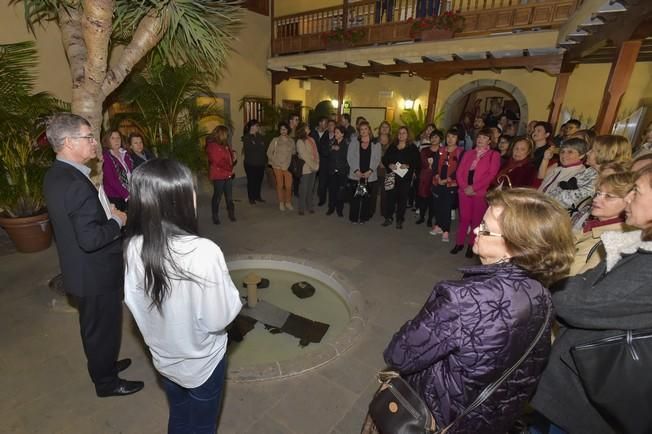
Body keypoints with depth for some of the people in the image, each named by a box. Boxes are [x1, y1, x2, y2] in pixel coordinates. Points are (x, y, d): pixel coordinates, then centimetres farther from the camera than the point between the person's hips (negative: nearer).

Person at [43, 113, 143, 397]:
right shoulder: (76, 183, -28)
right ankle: (106, 382, 34)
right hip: (95, 273, -9)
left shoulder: (56, 175, 4)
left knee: (94, 327, 27)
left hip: (82, 269, 9)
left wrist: (106, 212, 3)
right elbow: (90, 238, -31)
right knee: (103, 328, 12)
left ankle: (103, 365, 49)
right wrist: (118, 221, -16)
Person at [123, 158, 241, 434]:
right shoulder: (203, 251, -35)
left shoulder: (134, 247, -19)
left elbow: (133, 301, -3)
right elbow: (219, 318, -24)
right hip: (201, 362, -4)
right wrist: (232, 294, -6)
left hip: (163, 358, 4)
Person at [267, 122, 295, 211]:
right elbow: (269, 152, 3)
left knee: (289, 186, -4)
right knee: (280, 185, 4)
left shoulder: (291, 141, 5)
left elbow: (294, 152, 10)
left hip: (288, 167, 1)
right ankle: (281, 203, 17)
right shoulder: (275, 140, 1)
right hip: (277, 167, -1)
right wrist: (275, 161, -4)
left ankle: (288, 202, 13)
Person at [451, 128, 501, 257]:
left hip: (480, 192, -3)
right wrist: (464, 186, -8)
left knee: (476, 219, 4)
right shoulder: (468, 153, 15)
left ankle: (471, 245, 15)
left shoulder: (494, 155, 2)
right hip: (464, 191, 3)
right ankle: (459, 243, 16)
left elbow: (491, 175, -9)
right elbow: (460, 171, 7)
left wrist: (474, 188, -14)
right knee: (464, 218, 6)